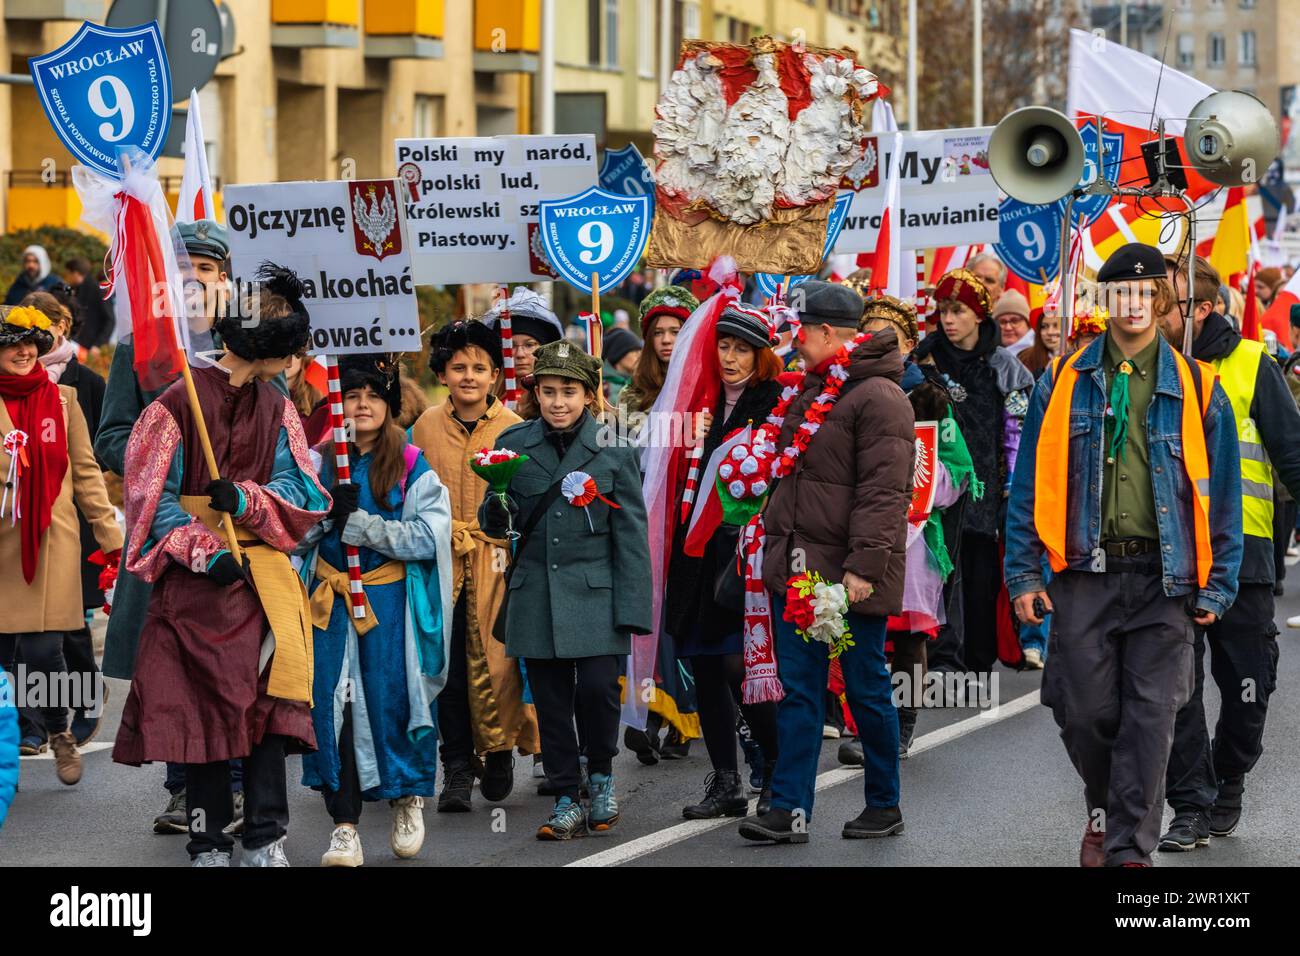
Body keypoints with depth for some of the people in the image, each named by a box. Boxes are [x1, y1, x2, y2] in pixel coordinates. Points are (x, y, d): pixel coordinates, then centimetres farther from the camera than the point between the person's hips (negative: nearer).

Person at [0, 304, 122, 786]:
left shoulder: (61, 399, 8)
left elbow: (86, 471, 11)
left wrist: (111, 536, 8)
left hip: (51, 542, 0)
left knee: (42, 649, -9)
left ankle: (59, 733, 17)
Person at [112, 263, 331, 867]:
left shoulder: (276, 409, 12)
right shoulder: (176, 405, -4)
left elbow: (299, 491, 6)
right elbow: (152, 499, -6)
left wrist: (245, 499, -13)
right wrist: (206, 552, -16)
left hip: (261, 574, 3)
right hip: (195, 580, -3)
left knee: (268, 701, -11)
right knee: (202, 709, -2)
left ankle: (265, 841, -12)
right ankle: (209, 845, 6)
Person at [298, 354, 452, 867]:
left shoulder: (413, 467, 0)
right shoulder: (322, 463, 9)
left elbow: (428, 536, -11)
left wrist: (358, 522, -17)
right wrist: (329, 511, -12)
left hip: (391, 604, -2)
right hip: (332, 601, 2)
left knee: (390, 702, -1)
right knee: (334, 705, -4)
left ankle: (408, 798, 27)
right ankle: (344, 828, 0)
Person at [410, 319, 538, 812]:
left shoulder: (513, 430, 0)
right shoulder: (426, 427, 6)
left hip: (497, 561, -1)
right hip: (443, 562, 1)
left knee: (496, 661, -2)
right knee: (448, 667, -4)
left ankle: (499, 750, 21)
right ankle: (458, 768, 3)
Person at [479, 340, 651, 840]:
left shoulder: (614, 451, -2)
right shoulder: (513, 445, 4)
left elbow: (631, 536, -1)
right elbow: (495, 523, 8)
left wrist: (632, 609, -6)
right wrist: (496, 509, -17)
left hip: (595, 592, -2)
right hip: (536, 591, 2)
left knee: (597, 687, -13)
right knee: (550, 700, 4)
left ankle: (601, 775, 13)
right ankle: (566, 800, 15)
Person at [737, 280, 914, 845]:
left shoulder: (877, 397, -13)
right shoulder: (810, 392, 16)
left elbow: (884, 491, -19)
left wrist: (864, 566, -24)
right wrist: (776, 543, 23)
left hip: (849, 575, -8)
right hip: (796, 566, 9)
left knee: (866, 688, 3)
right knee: (797, 690, 5)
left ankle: (885, 807, 16)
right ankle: (790, 811, 4)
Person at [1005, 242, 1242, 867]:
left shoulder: (1195, 389, 4)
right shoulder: (1063, 383, 6)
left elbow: (1221, 493, 6)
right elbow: (1030, 483, 8)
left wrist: (1216, 587, 1)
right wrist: (1023, 574, 1)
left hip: (1163, 580, -1)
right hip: (1084, 576, 1)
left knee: (1150, 718, -5)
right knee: (1084, 712, 3)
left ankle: (1128, 849, 2)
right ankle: (1104, 809, 31)